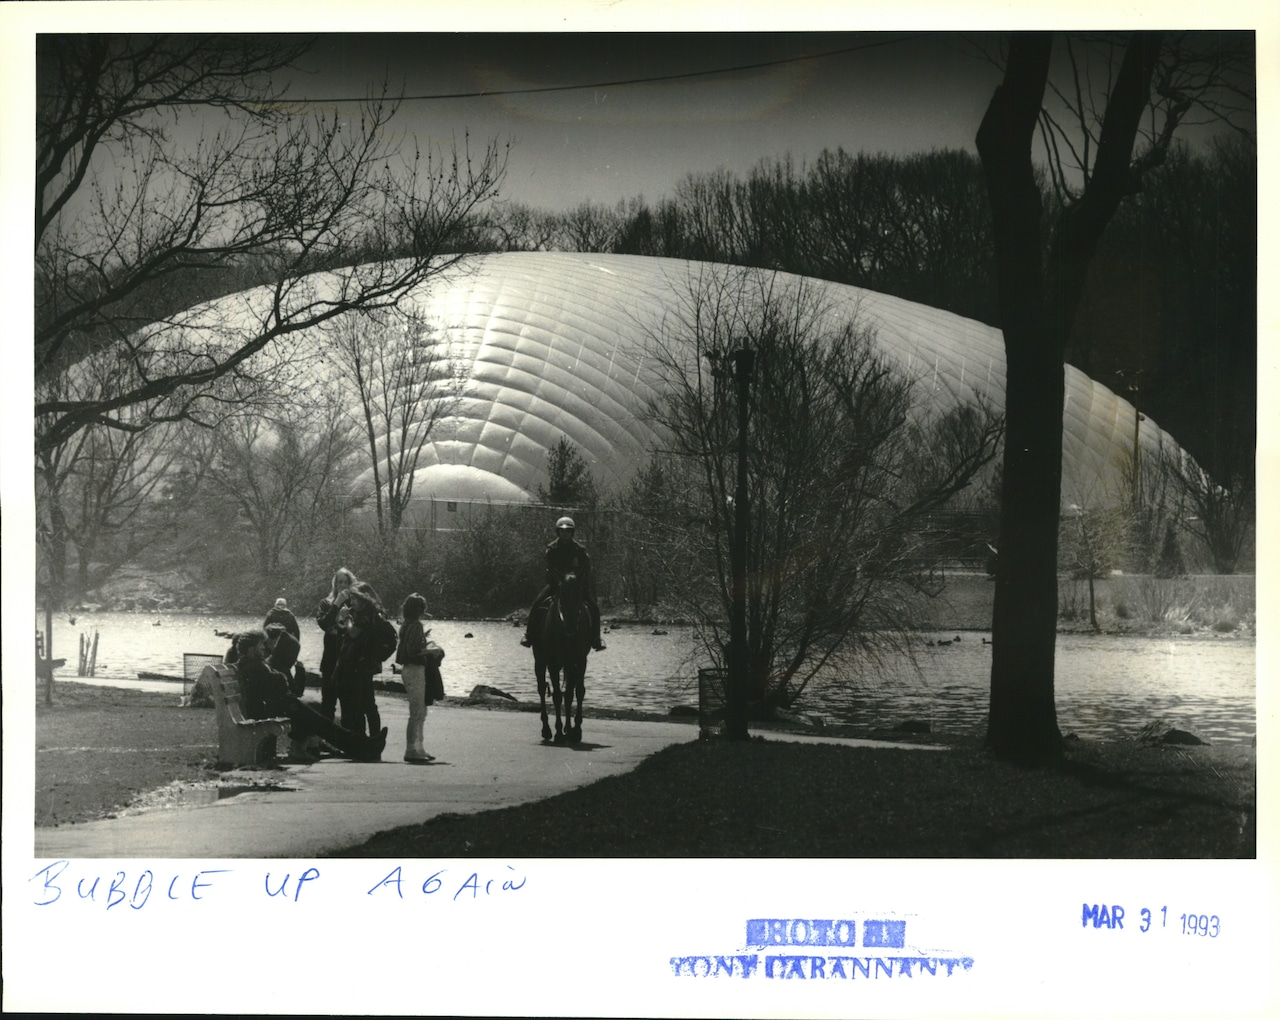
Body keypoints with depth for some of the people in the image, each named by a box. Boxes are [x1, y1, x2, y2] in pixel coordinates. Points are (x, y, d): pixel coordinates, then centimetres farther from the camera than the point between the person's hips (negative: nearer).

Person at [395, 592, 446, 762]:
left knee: (420, 712, 15)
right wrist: (432, 650, -12)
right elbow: (413, 651, -24)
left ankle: (417, 749, 18)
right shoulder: (415, 626, -16)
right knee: (417, 713, -7)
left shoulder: (407, 626, 13)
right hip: (415, 670, -10)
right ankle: (411, 750, -7)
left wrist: (425, 639, 21)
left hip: (411, 670, 10)